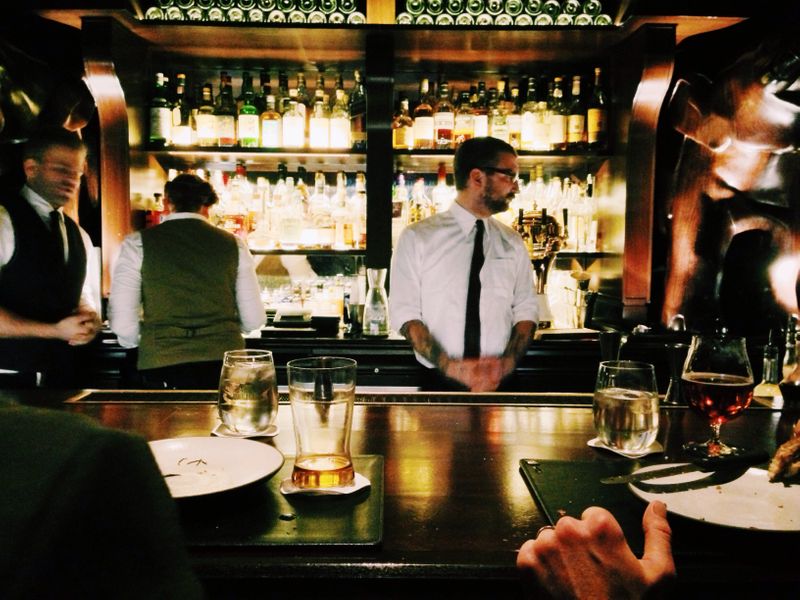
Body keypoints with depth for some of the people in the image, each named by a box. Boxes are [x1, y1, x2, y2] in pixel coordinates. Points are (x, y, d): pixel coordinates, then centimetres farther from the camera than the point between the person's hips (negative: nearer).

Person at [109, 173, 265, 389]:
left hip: (162, 365, -1)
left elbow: (122, 322, -4)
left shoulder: (137, 243, 1)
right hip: (223, 362, 2)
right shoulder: (233, 244, 6)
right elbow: (254, 320, 7)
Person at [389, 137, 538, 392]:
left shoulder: (513, 243, 6)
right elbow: (404, 313, -8)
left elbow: (526, 310, 5)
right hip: (438, 382, -3)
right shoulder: (417, 237, -5)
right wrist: (450, 366, -18)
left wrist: (507, 363, -12)